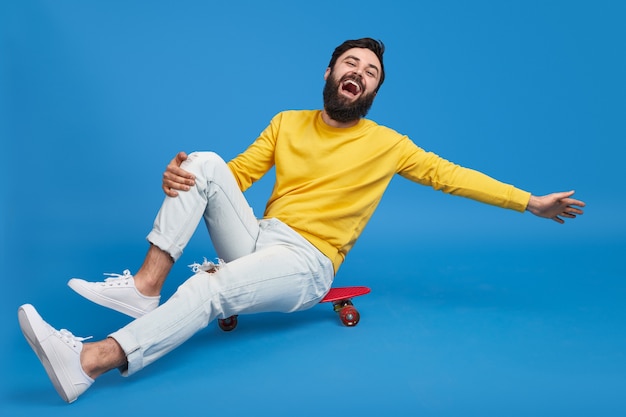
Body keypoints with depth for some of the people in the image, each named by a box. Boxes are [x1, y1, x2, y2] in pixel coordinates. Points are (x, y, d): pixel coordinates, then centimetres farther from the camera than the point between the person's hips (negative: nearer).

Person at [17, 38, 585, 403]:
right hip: (256, 240, 4)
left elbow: (450, 174, 5)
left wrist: (529, 202, 1)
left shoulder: (386, 144, 5)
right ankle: (144, 288, -23)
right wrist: (182, 180, -12)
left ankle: (89, 363, -39)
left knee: (210, 288, -33)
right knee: (205, 163, -18)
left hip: (304, 264, -4)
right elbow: (236, 174, 9)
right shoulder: (287, 123, 12)